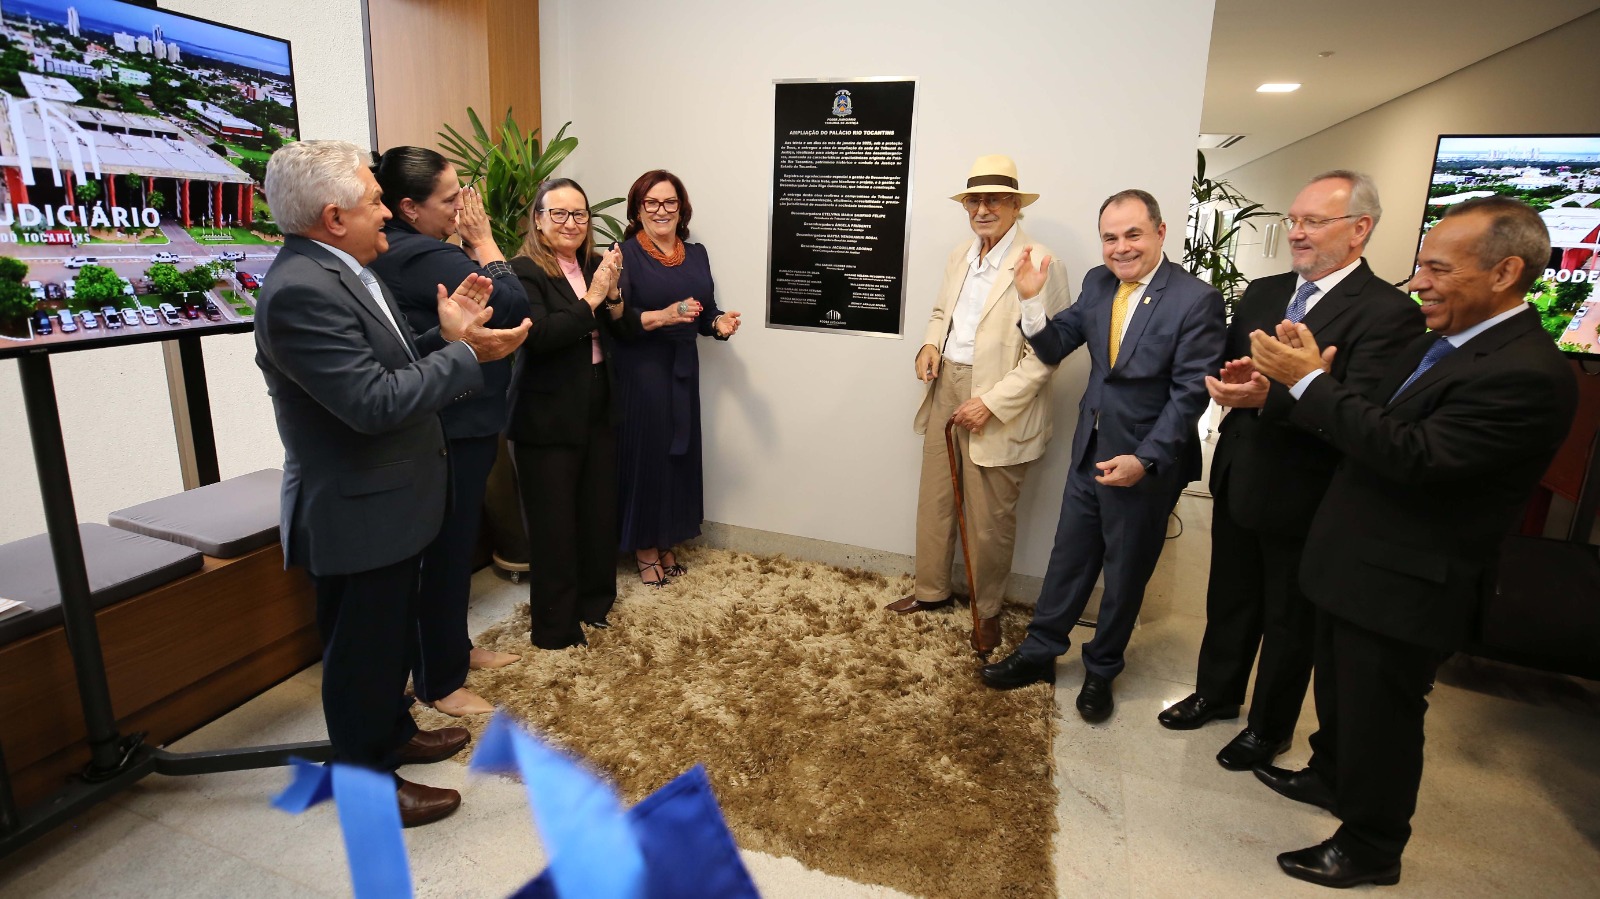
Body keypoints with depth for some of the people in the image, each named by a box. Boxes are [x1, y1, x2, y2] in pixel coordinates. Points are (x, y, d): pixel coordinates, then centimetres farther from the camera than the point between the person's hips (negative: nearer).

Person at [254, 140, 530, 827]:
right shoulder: (301, 291, -25)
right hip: (357, 513, -10)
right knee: (362, 651, 9)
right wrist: (465, 352, -23)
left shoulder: (342, 271, 7)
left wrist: (447, 334, -4)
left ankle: (393, 732, 46)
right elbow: (374, 402, -30)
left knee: (392, 634, 25)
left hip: (388, 500, 10)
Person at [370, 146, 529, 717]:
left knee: (453, 543, 21)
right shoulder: (424, 258, -22)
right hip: (450, 430, -10)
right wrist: (482, 241, -12)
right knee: (446, 550, 2)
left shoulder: (396, 253, 10)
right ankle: (439, 682, 18)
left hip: (449, 425, 10)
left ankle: (454, 647, 38)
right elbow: (512, 305, -22)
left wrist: (470, 245, 3)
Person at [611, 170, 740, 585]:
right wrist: (662, 316, -29)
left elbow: (705, 311, 13)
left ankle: (666, 543, 25)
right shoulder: (625, 255, -7)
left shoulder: (696, 255, 10)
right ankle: (644, 548, 16)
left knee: (678, 454, 9)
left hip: (682, 370, 5)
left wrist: (720, 323, -9)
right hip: (639, 372, -5)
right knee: (644, 454, 0)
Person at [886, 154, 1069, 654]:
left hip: (997, 406, -6)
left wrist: (992, 403, -19)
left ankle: (987, 611, 29)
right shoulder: (960, 255, 10)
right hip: (945, 389, 7)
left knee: (989, 519, 6)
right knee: (934, 501, 16)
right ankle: (931, 590, 36)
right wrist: (930, 344, 2)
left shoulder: (1038, 263, -14)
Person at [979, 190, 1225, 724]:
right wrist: (1030, 301, -16)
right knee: (1069, 558, 16)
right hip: (1091, 452, 5)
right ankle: (1039, 654, 33)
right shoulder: (1097, 283, 1)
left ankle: (1101, 671, 34)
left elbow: (1189, 393, -18)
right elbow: (1054, 349, 1)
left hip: (1147, 463, -5)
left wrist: (1144, 460, -23)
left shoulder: (1196, 300, -16)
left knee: (1125, 572, 14)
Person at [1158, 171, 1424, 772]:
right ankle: (1217, 693, 43)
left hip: (1303, 497, -6)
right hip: (1237, 482, 6)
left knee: (1289, 620, 14)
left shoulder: (1389, 312, -15)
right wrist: (1231, 380, -14)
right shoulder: (1262, 294, 7)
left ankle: (1269, 728, 34)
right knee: (1228, 599, 22)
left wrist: (1270, 395, -36)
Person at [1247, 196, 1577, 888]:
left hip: (1403, 588, -8)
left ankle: (1370, 847, 32)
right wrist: (1311, 380, -11)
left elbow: (1413, 455, -31)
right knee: (1338, 691, 27)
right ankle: (1328, 776, 51)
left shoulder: (1529, 375, -24)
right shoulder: (1438, 342, 4)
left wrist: (1311, 381, -27)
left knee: (1380, 718, 10)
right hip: (1356, 568, 9)